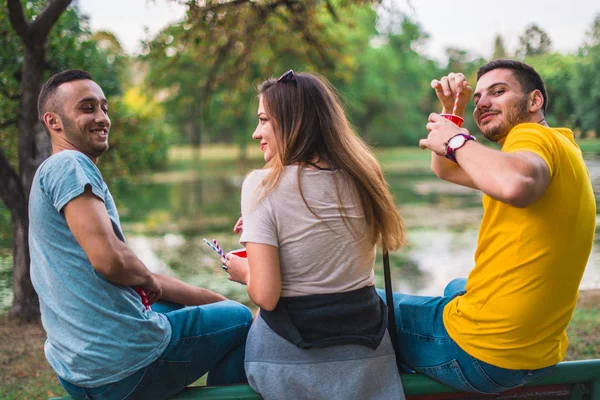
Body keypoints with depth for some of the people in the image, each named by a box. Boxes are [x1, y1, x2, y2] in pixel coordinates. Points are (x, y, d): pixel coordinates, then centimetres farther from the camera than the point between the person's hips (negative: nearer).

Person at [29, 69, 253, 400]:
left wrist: (215, 300, 14)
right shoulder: (69, 165, -13)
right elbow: (109, 259, -27)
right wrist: (149, 280, -5)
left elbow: (130, 276, 17)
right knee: (241, 319, 10)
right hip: (121, 366, -10)